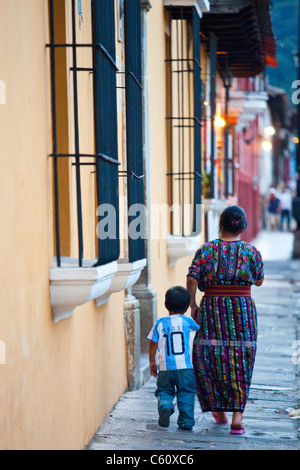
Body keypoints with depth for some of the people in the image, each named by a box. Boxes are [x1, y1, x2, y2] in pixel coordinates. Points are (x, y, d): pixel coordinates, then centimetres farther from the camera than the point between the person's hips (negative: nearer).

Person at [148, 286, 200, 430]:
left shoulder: (160, 323, 1)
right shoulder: (186, 321, -1)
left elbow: (153, 344, 4)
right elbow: (199, 327, 19)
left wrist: (152, 362, 15)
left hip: (165, 368, 1)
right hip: (185, 367, -1)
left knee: (164, 391, 15)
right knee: (186, 394, 10)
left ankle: (165, 406, -14)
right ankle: (186, 421, 6)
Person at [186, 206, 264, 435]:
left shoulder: (206, 250, -1)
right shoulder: (252, 252, -1)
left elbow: (192, 279, -8)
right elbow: (259, 280, 11)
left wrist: (193, 305, 3)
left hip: (213, 309, 0)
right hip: (243, 310, 0)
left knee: (210, 356, 12)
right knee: (241, 361, 5)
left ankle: (220, 410, 18)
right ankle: (237, 417, -2)